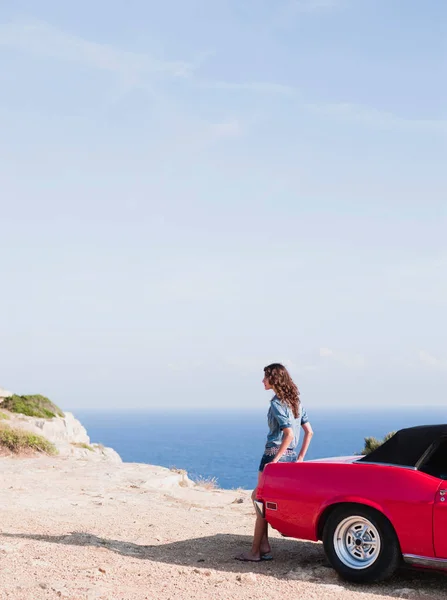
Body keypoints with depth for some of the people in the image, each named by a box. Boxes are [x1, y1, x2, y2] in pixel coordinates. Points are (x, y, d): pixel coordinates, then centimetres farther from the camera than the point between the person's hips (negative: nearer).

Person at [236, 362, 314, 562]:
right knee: (258, 497, 17)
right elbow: (309, 432, 13)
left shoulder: (277, 404, -14)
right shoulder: (296, 402, 12)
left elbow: (289, 434, -23)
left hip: (275, 455, -9)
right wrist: (300, 457, 15)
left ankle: (255, 551, 5)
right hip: (291, 456, 9)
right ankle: (263, 546, 15)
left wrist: (274, 460, -20)